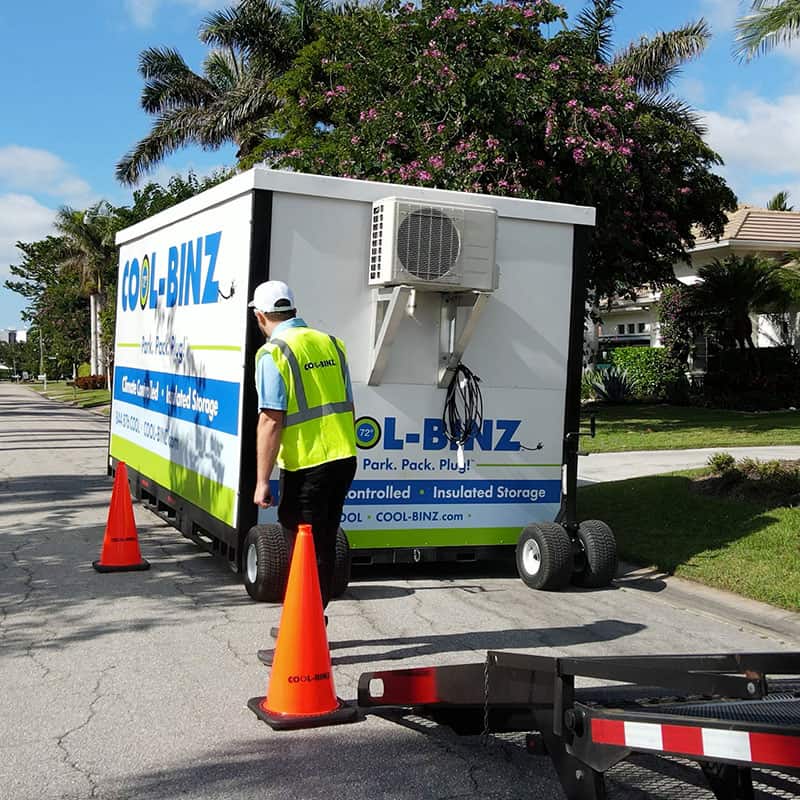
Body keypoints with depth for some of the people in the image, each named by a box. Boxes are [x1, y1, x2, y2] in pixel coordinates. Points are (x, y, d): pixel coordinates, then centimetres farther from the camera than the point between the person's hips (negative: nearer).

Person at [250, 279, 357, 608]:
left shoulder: (273, 353, -10)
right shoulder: (331, 343, 10)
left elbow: (271, 421, -16)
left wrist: (262, 480, -13)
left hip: (305, 465, -6)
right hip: (344, 458, 7)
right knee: (325, 544, 15)